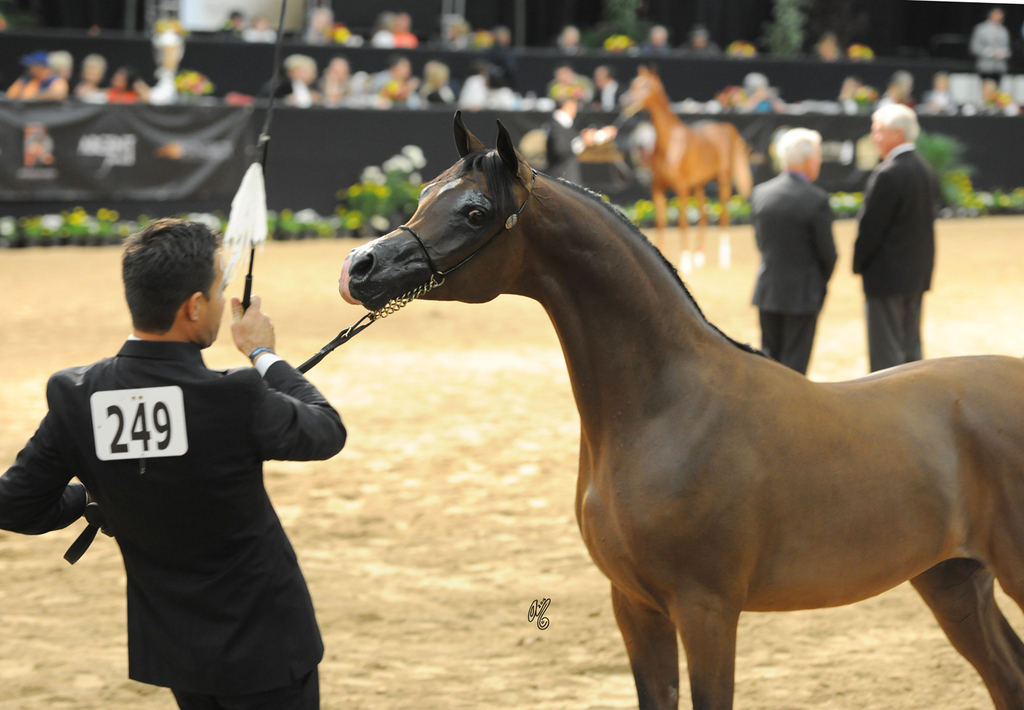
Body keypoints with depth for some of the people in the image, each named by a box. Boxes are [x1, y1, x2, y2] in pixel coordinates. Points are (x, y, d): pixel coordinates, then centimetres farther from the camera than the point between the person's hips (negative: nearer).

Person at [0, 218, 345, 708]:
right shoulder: (237, 398, -25)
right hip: (261, 649, -5)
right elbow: (327, 432, -6)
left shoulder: (75, 396, -13)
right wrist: (265, 356, 7)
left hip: (170, 646, 5)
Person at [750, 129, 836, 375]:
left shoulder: (760, 193, -1)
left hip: (767, 290, 5)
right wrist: (822, 282, 9)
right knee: (795, 364, 4)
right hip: (803, 294, -5)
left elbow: (760, 241, 5)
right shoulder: (817, 200, -17)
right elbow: (827, 252, -10)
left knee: (769, 358, 16)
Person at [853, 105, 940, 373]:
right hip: (918, 274, 9)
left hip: (887, 275, -9)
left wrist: (859, 264, -3)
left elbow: (870, 227, -18)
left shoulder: (888, 174, -19)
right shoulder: (926, 170, 9)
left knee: (885, 353, -3)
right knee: (911, 348, 15)